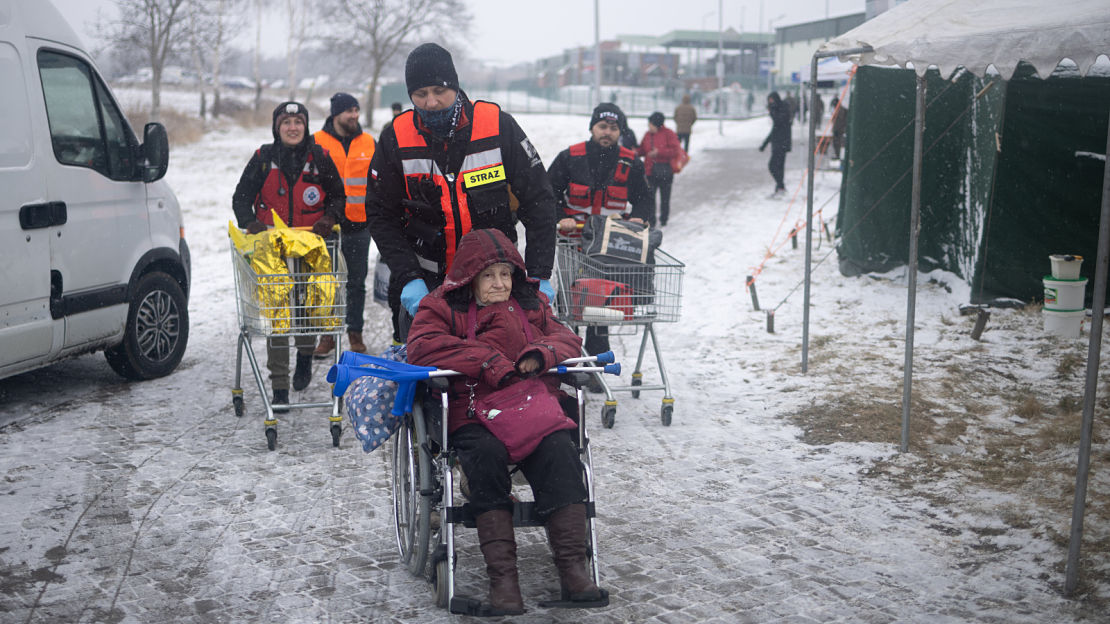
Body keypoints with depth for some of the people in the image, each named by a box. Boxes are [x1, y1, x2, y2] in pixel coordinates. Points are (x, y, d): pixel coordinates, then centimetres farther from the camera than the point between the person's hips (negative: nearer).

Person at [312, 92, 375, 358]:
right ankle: (327, 335, 11)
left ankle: (355, 332, 17)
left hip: (359, 225, 2)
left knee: (357, 282, 7)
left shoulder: (369, 143, 9)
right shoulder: (316, 143, 1)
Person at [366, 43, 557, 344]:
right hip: (427, 277, 1)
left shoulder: (498, 125, -7)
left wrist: (540, 274, -10)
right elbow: (382, 215, 0)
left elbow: (537, 200, -3)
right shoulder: (396, 138, -4)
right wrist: (408, 278, -13)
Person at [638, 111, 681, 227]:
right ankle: (650, 220, 1)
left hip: (665, 171, -3)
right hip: (651, 171, 3)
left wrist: (659, 152, -23)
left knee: (665, 197, 10)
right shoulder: (648, 135, 8)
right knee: (649, 196, -5)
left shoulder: (668, 134, -8)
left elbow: (675, 151, -15)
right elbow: (642, 150, 15)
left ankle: (664, 219, 25)